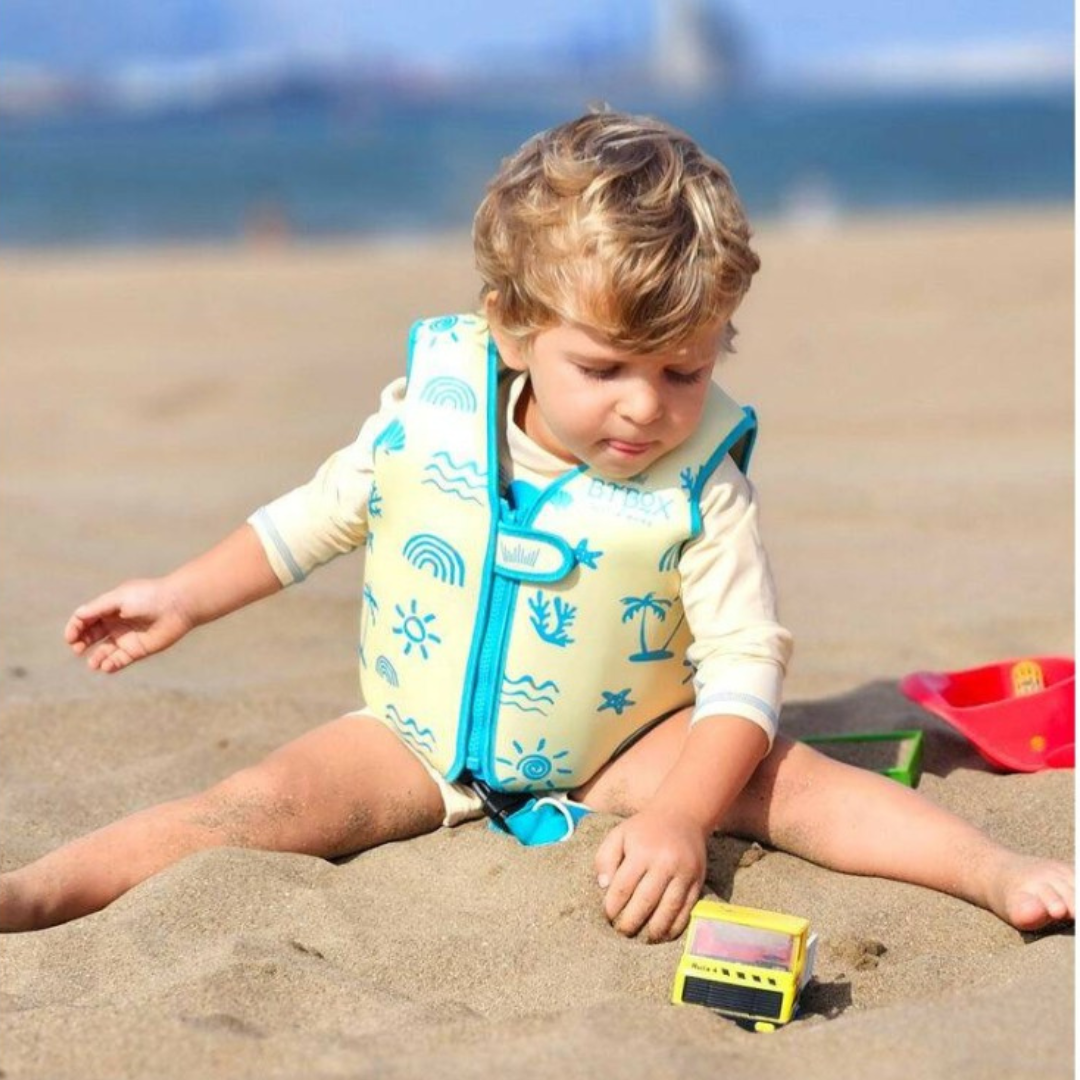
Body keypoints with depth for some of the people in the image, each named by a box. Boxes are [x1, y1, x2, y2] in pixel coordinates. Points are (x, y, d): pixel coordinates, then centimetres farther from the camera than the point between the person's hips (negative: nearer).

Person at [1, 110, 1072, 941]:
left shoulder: (700, 489, -18)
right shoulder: (425, 414, -13)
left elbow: (744, 670, -19)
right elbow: (315, 518, 6)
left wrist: (680, 816, -34)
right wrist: (183, 599, 7)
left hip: (619, 753, -1)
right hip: (421, 744, 1)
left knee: (778, 774, -23)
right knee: (270, 800, -21)